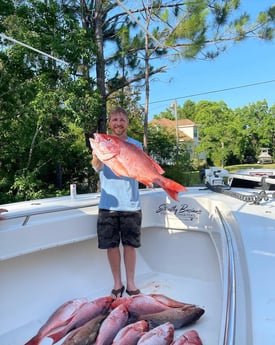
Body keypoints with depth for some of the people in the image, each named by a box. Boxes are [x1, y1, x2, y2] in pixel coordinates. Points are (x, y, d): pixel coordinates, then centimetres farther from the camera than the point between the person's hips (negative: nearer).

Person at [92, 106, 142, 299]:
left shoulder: (135, 145, 5)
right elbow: (97, 166, -15)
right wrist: (97, 157, -37)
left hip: (131, 203, 1)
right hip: (108, 203, 0)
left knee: (130, 244, 8)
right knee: (111, 244, 8)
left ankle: (131, 283, 25)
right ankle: (117, 283, 25)